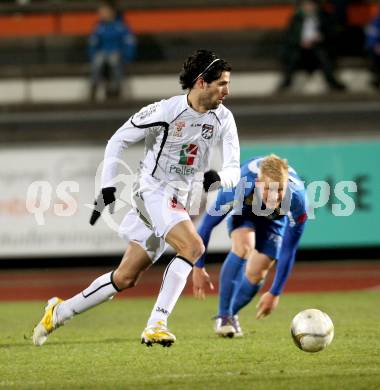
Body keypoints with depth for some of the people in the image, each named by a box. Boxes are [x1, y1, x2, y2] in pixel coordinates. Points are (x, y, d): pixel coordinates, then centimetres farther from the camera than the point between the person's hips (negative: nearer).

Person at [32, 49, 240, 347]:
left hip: (178, 202, 6)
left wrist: (219, 177, -28)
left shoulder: (223, 119, -1)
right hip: (153, 191, -6)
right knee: (193, 247, -28)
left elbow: (234, 169, -4)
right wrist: (108, 186, -10)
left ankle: (60, 312, 23)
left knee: (125, 279, 8)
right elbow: (119, 140, -4)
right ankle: (156, 324, -26)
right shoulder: (166, 111, -15)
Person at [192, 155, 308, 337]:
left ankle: (231, 315, 23)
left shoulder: (297, 200, -40)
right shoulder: (237, 188, -43)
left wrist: (275, 293, -20)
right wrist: (198, 268, -20)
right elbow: (208, 222, -26)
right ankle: (223, 316, -21)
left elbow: (288, 250, -27)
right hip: (242, 210, -2)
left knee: (256, 274, -7)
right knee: (243, 246, -31)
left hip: (275, 220, 2)